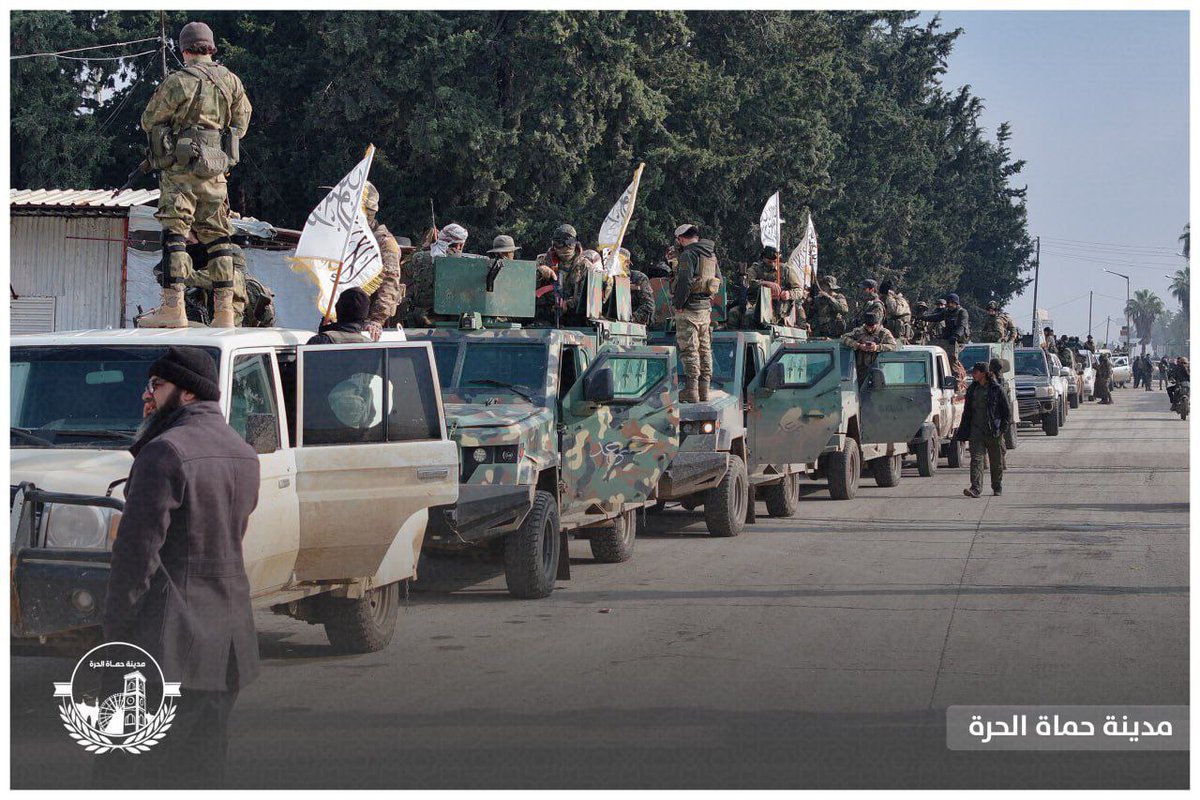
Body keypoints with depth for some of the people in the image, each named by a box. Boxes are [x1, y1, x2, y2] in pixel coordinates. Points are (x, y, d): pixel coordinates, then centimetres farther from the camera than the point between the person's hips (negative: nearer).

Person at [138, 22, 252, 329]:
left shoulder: (178, 82, -10)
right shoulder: (232, 82, 6)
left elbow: (149, 121, 1)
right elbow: (241, 122, 18)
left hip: (181, 168, -5)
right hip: (216, 171, 5)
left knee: (175, 234, -6)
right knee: (217, 237, 10)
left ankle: (173, 306, -14)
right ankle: (224, 309, 8)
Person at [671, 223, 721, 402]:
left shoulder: (688, 254, -13)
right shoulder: (711, 255, 14)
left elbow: (684, 282, -22)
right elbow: (719, 281, 18)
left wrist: (678, 305, -14)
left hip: (689, 308, -8)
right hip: (706, 307, 8)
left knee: (689, 349, -6)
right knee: (704, 348, 11)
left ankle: (691, 391, -7)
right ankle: (704, 390, 15)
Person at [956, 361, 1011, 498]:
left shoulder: (996, 389, -4)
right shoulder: (972, 389, 9)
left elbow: (1007, 410, 0)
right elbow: (967, 412, 14)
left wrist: (1002, 427, -7)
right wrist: (963, 433, 10)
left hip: (993, 431, -3)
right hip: (976, 430, 3)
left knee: (996, 461, 8)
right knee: (976, 458, -10)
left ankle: (997, 488, 24)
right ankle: (976, 488, -17)